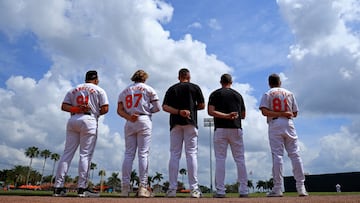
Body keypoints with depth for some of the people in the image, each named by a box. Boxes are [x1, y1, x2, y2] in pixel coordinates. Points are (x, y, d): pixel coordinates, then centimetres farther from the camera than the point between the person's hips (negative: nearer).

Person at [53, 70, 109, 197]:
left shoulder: (73, 90, 22)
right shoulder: (99, 90, 9)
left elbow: (64, 106, 10)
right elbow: (105, 109, -1)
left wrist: (76, 109, -3)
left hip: (72, 120, 5)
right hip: (89, 120, -5)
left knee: (67, 153, 4)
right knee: (85, 154, -6)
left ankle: (58, 187, 2)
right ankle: (82, 188, -8)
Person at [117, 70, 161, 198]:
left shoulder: (124, 91, 19)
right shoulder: (148, 89, 9)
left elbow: (119, 110, 8)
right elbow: (157, 108, 2)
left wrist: (129, 117, -5)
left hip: (129, 123, 3)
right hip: (144, 121, -3)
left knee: (128, 154, 2)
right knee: (143, 153, -6)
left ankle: (125, 187, -2)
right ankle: (143, 187, -9)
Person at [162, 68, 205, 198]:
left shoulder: (172, 89, 13)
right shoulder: (195, 87, 8)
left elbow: (165, 107, 1)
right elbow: (202, 105, 6)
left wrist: (178, 111, -9)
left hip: (175, 123, 2)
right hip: (190, 123, -1)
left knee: (174, 154, 2)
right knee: (191, 153, -2)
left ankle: (172, 189, 0)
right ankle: (194, 189, -5)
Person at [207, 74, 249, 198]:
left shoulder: (215, 94, 6)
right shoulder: (238, 95, 13)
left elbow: (210, 111, -9)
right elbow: (243, 115, 16)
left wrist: (226, 116, -12)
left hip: (220, 129, -2)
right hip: (236, 129, 2)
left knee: (220, 159, 0)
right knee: (240, 159, 6)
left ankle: (220, 191, -2)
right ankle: (243, 190, 7)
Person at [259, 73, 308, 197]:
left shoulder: (268, 94, 6)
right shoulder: (289, 93, 15)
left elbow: (265, 112, -10)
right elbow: (295, 113, 14)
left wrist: (279, 114, -7)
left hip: (275, 125, -2)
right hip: (289, 125, 3)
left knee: (277, 155, -4)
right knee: (295, 154, 3)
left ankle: (277, 188, -4)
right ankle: (301, 187, 3)